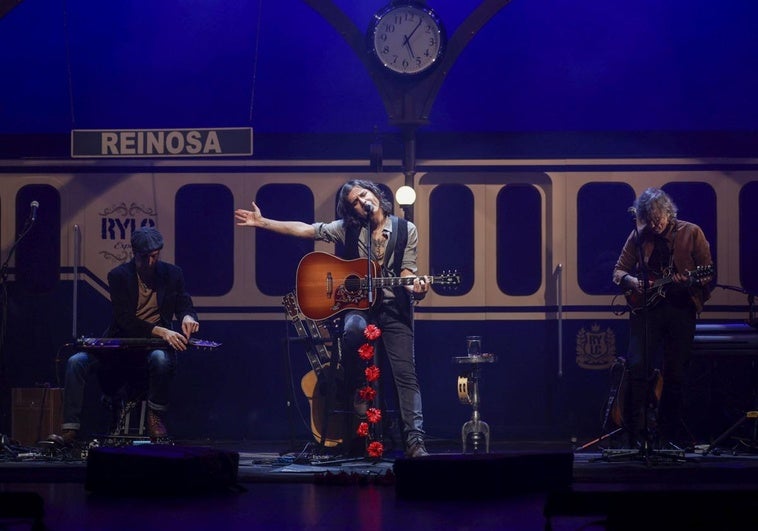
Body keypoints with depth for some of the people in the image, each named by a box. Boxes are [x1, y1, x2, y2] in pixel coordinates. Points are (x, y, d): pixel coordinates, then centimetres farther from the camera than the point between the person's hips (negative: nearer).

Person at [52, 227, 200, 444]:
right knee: (76, 362, -23)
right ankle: (70, 431, -24)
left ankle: (155, 416, -15)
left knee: (162, 359, -37)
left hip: (154, 347, 0)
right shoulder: (119, 276, -4)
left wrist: (188, 317, -29)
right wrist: (160, 331, -30)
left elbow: (185, 305, -2)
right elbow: (126, 320, -15)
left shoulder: (172, 274, 4)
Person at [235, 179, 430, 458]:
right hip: (358, 304, 0)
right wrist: (261, 222, -1)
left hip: (394, 307, 0)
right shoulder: (348, 228, 6)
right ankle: (354, 392, -12)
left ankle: (414, 441, -9)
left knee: (406, 374, -8)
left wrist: (415, 287, -23)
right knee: (353, 330, -36)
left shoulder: (406, 230, 4)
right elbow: (306, 229, 4)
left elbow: (406, 271, 1)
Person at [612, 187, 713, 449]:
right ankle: (637, 431, -6)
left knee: (675, 373, 2)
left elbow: (708, 272, 0)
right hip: (645, 307, 1)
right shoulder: (639, 236, 8)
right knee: (637, 365, -12)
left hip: (681, 307, -1)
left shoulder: (691, 233, 2)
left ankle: (670, 432, 14)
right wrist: (632, 281, -9)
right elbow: (619, 271, 12)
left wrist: (690, 280, -20)